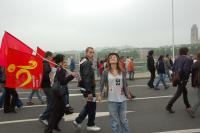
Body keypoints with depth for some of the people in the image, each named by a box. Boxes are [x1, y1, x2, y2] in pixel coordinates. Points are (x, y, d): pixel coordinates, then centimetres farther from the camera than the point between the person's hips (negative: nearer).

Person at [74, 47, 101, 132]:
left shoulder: (85, 61, 13)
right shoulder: (87, 63, -19)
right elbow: (86, 78, -25)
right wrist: (89, 92, -25)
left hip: (88, 88, 10)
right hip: (88, 88, -10)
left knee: (89, 105, 20)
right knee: (92, 106, 4)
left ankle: (78, 121, 25)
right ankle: (90, 125, 18)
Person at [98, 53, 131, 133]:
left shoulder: (122, 72, 0)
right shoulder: (106, 72, -3)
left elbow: (125, 85, 1)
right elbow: (102, 84, 1)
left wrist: (128, 95, -9)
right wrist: (100, 95, -4)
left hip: (122, 100, 1)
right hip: (112, 101, -1)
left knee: (123, 120, 15)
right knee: (114, 121, 8)